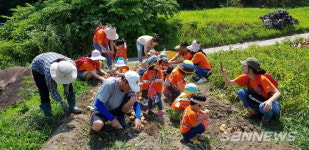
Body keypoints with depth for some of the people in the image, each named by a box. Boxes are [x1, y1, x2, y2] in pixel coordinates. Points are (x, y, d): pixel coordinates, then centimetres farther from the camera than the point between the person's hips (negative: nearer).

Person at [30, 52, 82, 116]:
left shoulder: (72, 64, -33)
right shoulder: (49, 72, -44)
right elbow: (52, 90, -27)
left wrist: (66, 87, -14)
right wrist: (62, 103, -23)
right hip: (38, 68, -4)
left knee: (68, 85, -3)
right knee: (44, 92, -11)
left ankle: (72, 107, 9)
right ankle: (48, 115, 4)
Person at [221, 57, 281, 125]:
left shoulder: (262, 79, -29)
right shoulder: (245, 77, -11)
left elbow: (278, 93, -30)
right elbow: (229, 83, -4)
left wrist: (269, 101, -50)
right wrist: (225, 75, -24)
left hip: (268, 103, -5)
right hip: (257, 102, 5)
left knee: (263, 107, -40)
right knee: (241, 92, -17)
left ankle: (267, 116, -3)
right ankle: (254, 111, 3)